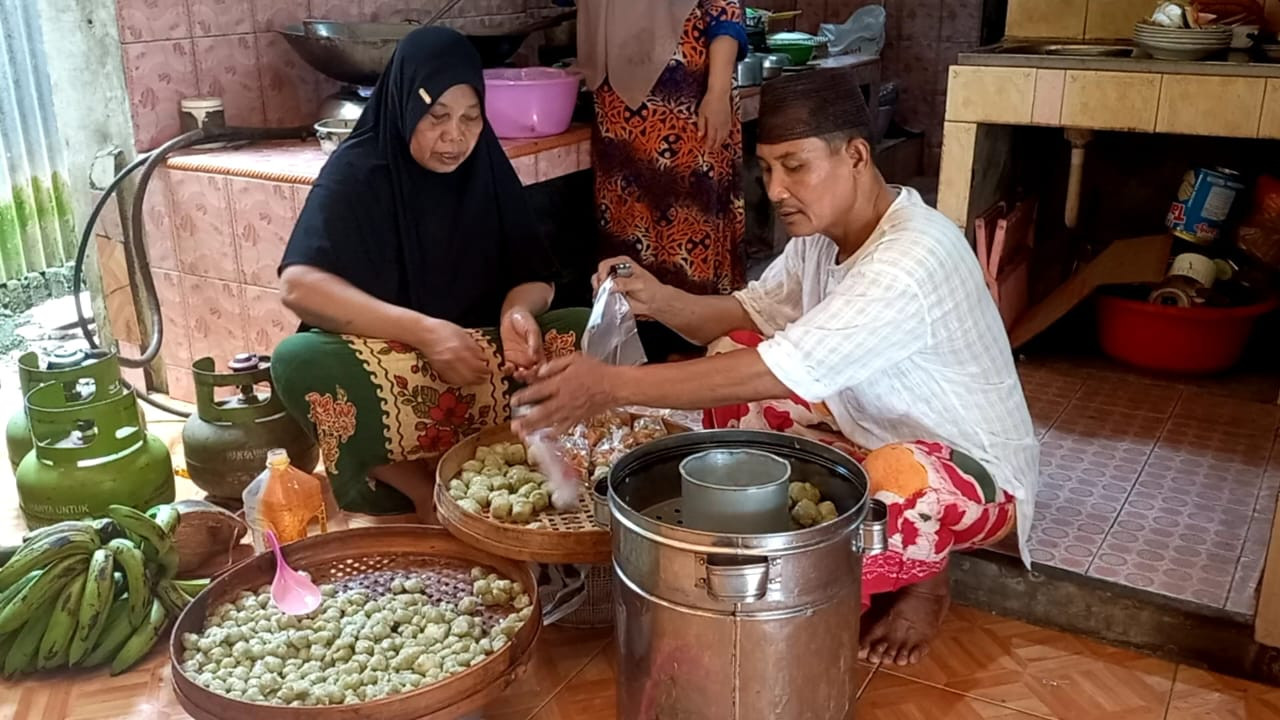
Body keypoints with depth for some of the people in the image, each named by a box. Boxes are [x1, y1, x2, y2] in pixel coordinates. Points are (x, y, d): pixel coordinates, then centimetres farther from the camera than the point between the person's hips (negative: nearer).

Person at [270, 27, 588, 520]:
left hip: (479, 357, 3)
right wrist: (421, 330, -33)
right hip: (381, 361, -3)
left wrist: (519, 310, -24)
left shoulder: (487, 168, 2)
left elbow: (533, 273, 1)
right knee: (299, 362, -34)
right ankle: (427, 493, -17)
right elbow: (298, 284, -23)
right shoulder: (356, 171, -10)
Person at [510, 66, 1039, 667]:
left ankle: (920, 579, -4)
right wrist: (658, 299, -16)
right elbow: (751, 314, 5)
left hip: (973, 467, -8)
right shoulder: (823, 229, -5)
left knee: (893, 487, -43)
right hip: (870, 432, 8)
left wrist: (615, 385, -41)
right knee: (730, 356, -5)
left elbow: (783, 370, -40)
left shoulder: (912, 259, -33)